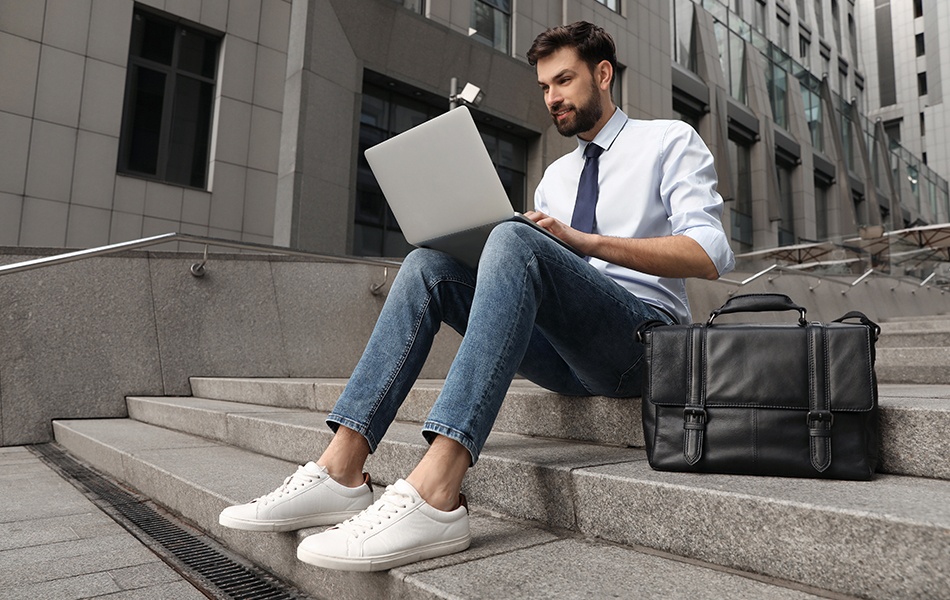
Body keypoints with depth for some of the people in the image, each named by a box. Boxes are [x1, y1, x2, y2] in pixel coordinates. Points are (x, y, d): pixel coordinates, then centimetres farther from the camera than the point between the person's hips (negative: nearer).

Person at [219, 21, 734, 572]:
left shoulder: (670, 140, 8)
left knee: (514, 241, -31)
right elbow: (530, 277, 19)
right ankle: (341, 471, -24)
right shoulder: (557, 174, 25)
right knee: (429, 264, -12)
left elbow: (711, 254, -8)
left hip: (643, 335, -5)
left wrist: (583, 240, -18)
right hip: (566, 349, 6)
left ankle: (434, 494, -44)